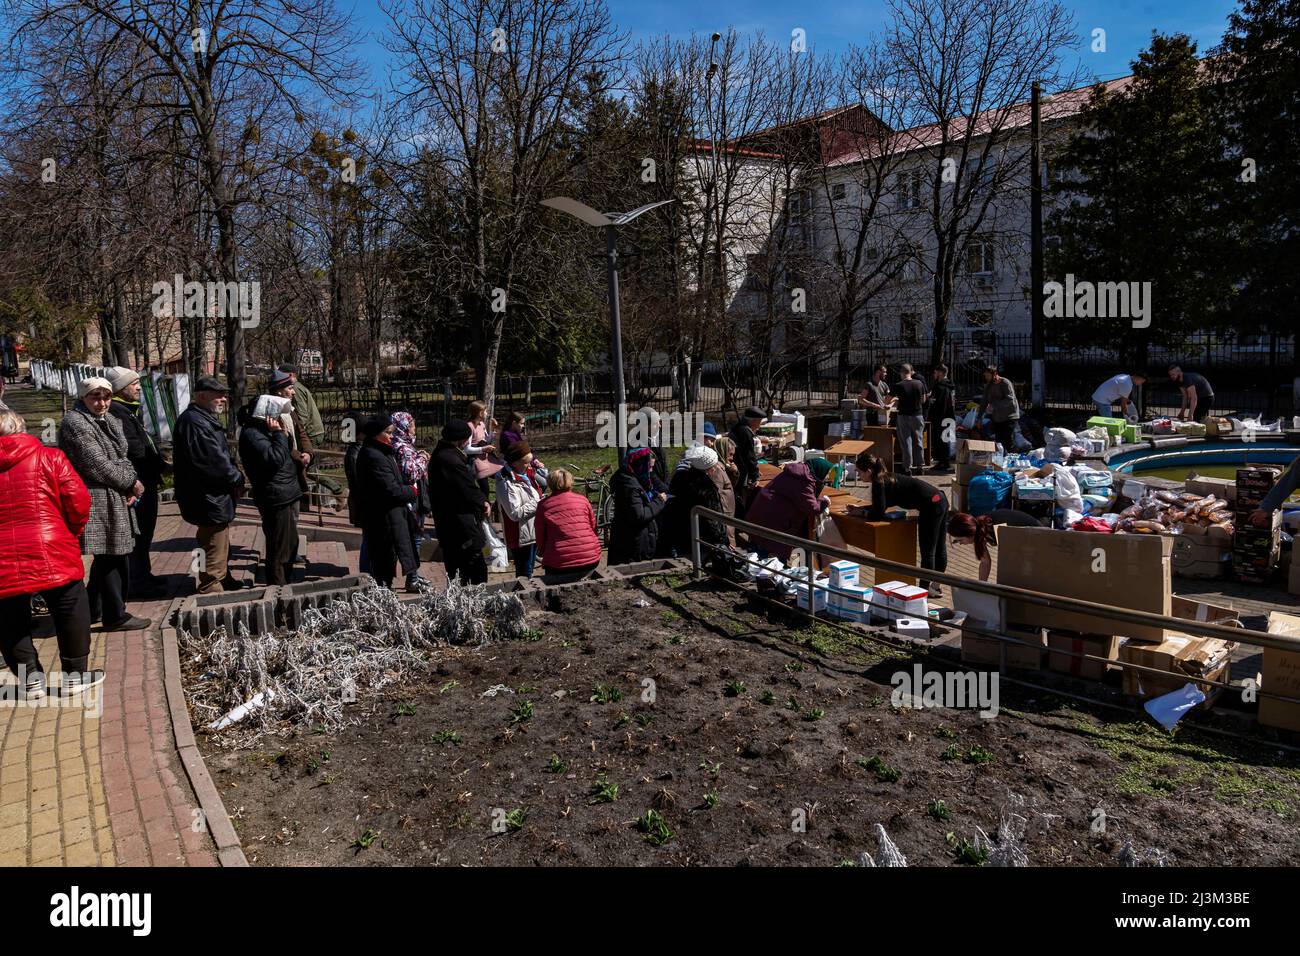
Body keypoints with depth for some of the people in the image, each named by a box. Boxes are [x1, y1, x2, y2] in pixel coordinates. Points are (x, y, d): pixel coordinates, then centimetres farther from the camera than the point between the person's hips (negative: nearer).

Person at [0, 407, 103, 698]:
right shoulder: (49, 457, -1)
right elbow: (79, 502, -6)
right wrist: (72, 533, 11)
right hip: (50, 554, -2)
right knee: (70, 611, 12)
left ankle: (31, 680, 19)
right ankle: (76, 675, 17)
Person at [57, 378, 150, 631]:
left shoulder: (108, 420, 14)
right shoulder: (75, 423, -13)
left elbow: (121, 457, 13)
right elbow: (99, 465, -18)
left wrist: (131, 483, -5)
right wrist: (131, 483, -9)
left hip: (116, 499, 9)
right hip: (97, 502, -9)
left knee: (107, 556, 16)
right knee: (110, 557, -3)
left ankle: (92, 608, 30)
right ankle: (115, 616, 7)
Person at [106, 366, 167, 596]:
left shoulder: (132, 410, 17)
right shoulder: (117, 412, -15)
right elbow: (135, 450, -23)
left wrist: (161, 463, 7)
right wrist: (161, 464, -12)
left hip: (146, 481, 10)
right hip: (137, 483, -10)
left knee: (145, 531, 19)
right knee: (138, 532, -3)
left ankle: (143, 574, 31)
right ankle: (139, 582, 4)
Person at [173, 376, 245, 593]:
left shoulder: (204, 419, 14)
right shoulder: (195, 423, -22)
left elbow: (221, 455, 18)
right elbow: (215, 462, -26)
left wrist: (234, 479, 4)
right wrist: (237, 480, -12)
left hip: (213, 497, 11)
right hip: (209, 499, -11)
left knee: (220, 545, 25)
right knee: (216, 549, -2)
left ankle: (224, 580, 40)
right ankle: (211, 589, 7)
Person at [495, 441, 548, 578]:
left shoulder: (528, 472, 2)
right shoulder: (507, 483, -23)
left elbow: (544, 484, 18)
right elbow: (515, 514, -27)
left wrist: (541, 470, 0)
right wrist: (538, 503, -20)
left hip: (533, 533, 9)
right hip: (521, 537, -9)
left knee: (529, 572, 22)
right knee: (524, 575, 1)